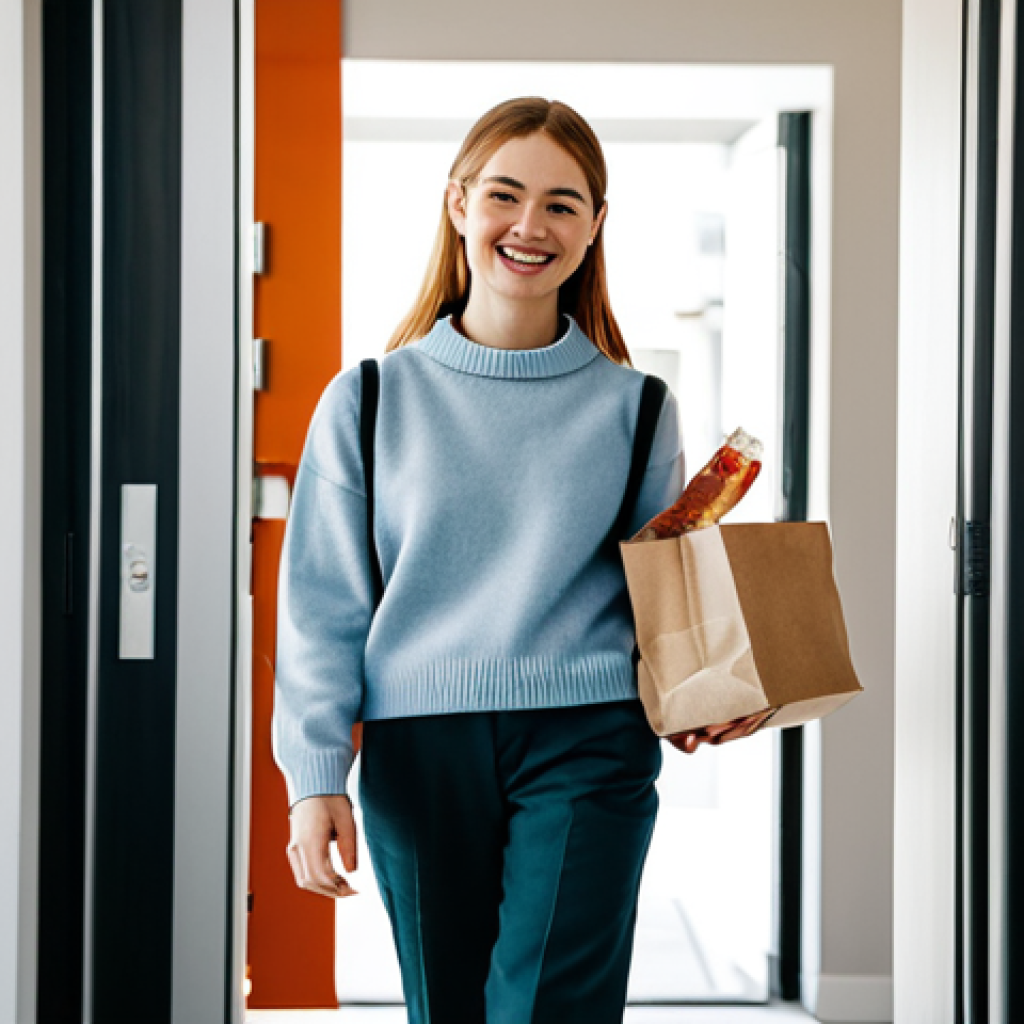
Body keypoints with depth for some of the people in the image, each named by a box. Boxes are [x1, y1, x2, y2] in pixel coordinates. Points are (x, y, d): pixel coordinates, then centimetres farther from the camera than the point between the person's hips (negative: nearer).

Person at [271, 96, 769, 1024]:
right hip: (418, 749, 1)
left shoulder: (633, 407, 8)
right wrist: (316, 777, -4)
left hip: (588, 743, -1)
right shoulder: (370, 400, 6)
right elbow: (323, 604, 5)